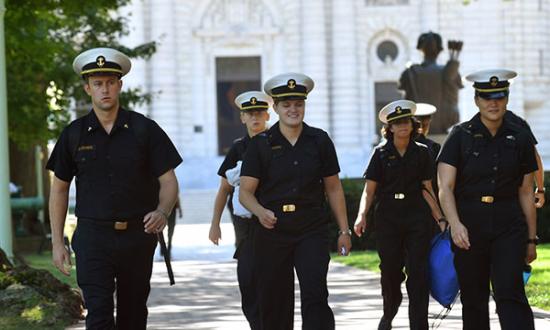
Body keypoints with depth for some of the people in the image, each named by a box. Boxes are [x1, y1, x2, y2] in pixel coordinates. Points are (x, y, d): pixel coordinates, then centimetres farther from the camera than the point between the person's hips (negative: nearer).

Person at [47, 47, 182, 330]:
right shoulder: (74, 134, 4)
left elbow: (168, 181, 1)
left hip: (137, 235, 1)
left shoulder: (144, 130, 0)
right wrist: (57, 243, 5)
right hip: (93, 237, -1)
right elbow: (59, 189, 11)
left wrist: (162, 212, -20)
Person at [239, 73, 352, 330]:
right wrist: (260, 212, -24)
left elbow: (333, 188, 12)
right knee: (273, 302, 4)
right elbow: (245, 191, -3)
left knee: (315, 295, -15)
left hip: (312, 231, 0)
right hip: (272, 230, 0)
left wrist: (344, 231, 9)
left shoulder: (319, 141, 6)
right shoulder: (261, 144, 2)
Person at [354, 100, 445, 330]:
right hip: (388, 217, 0)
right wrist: (362, 215, -13)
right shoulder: (381, 154, 3)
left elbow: (427, 190, 10)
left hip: (417, 217, 0)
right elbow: (369, 190, 1)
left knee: (418, 272, -6)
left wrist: (440, 218, 5)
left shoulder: (422, 153, 7)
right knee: (390, 270, 5)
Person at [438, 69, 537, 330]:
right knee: (473, 299, 8)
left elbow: (526, 192, 10)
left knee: (510, 293, -13)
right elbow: (445, 188, -8)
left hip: (509, 226, 0)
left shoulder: (519, 138, 5)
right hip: (469, 226, 0)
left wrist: (532, 239, 11)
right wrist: (455, 224, -24)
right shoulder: (460, 136, -1)